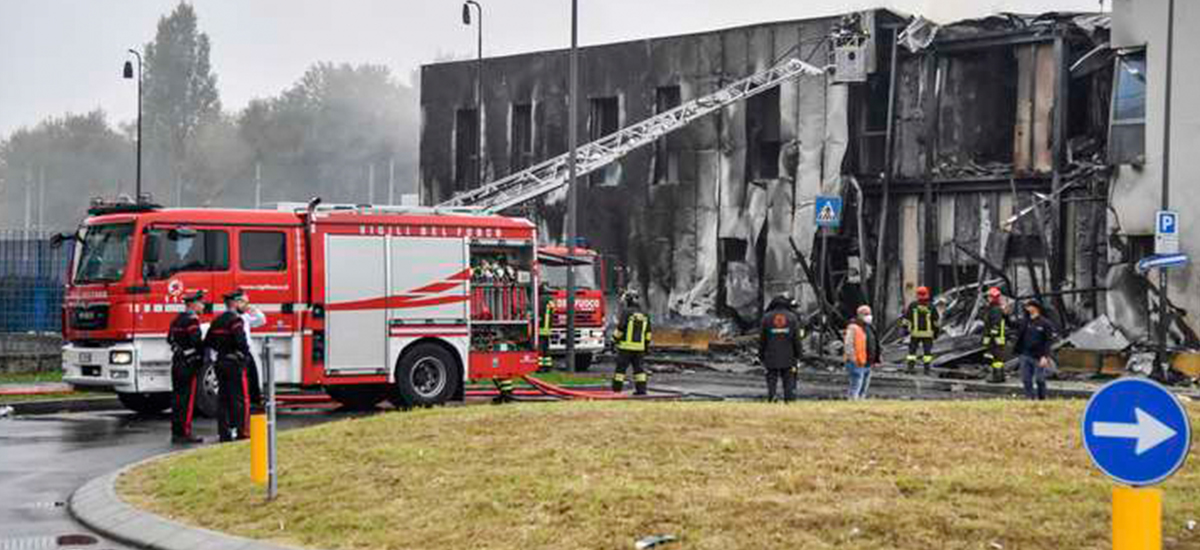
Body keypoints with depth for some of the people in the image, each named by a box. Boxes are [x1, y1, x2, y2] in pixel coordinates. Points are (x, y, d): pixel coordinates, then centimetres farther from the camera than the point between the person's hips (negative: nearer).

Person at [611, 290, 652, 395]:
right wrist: (646, 346, 20)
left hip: (626, 346, -5)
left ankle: (616, 389, 1)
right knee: (638, 368, 10)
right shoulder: (644, 315, 7)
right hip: (639, 347, 5)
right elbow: (648, 332, 12)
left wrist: (614, 340, -3)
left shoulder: (626, 313, -11)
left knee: (621, 367, 0)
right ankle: (641, 389, 5)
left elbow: (620, 328, -13)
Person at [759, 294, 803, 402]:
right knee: (789, 381, 4)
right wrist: (798, 354, 7)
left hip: (771, 357, 0)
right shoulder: (792, 317, -1)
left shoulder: (767, 317, 0)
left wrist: (761, 355, 10)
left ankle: (771, 399, -4)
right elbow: (796, 338, -1)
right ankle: (789, 399, 0)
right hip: (788, 357, 0)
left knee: (771, 381, 4)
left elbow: (762, 339, 2)